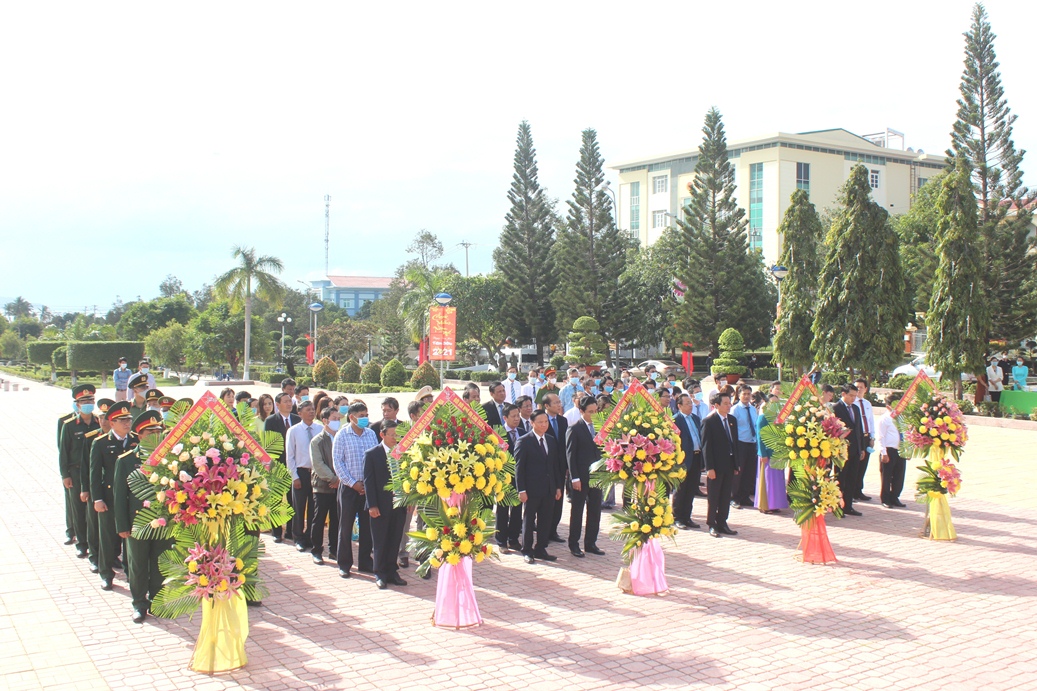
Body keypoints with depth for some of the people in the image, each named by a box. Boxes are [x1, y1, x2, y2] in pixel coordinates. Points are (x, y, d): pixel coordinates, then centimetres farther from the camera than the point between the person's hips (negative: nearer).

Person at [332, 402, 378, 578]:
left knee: (367, 525, 8)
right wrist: (353, 483, -10)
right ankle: (344, 564, 12)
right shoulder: (342, 435, -5)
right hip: (349, 486, -3)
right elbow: (338, 462, -6)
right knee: (346, 526, 3)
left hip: (368, 486, 3)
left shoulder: (371, 434, 5)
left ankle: (365, 562, 19)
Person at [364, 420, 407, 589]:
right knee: (380, 542, 5)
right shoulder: (372, 454, -4)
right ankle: (380, 574, 17)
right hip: (380, 506, -3)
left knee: (395, 540, 9)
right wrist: (372, 505, -11)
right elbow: (369, 481, -6)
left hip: (399, 504, 3)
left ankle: (392, 572, 21)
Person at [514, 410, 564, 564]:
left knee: (545, 521, 9)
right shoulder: (524, 441, -7)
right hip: (531, 489, -5)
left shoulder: (552, 441, 11)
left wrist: (558, 486, 10)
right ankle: (527, 551, 14)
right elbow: (519, 467, -8)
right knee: (528, 520, 5)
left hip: (549, 489, 5)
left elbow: (556, 465, 15)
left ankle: (540, 549, 20)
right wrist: (521, 490, -13)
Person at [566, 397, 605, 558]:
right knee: (577, 511, 4)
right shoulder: (574, 430, -7)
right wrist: (574, 478, -14)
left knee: (595, 511, 9)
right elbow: (570, 455, -9)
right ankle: (574, 544, 15)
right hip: (581, 478, -5)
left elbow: (601, 452, 13)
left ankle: (590, 543, 20)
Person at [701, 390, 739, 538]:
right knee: (713, 497, 4)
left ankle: (722, 523, 20)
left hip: (729, 464, 6)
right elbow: (706, 446, -12)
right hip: (716, 465, -6)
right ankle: (712, 525, 14)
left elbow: (735, 442, 13)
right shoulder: (708, 421, -10)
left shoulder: (732, 419, 9)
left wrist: (736, 464, 10)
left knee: (726, 496, 10)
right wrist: (709, 468, -16)